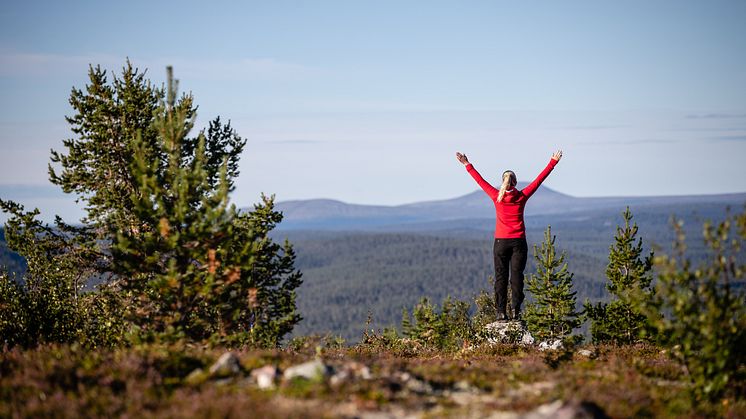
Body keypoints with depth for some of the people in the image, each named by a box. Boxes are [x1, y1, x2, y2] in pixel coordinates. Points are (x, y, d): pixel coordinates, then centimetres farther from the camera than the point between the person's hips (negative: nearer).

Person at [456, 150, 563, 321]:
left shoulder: (497, 196, -2)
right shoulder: (522, 196, -2)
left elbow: (480, 180, 6)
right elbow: (539, 179, 3)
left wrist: (467, 165, 15)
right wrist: (553, 162, 8)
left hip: (501, 242, 0)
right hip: (518, 242, 0)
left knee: (501, 277, 3)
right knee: (517, 276, 0)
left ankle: (501, 311, -2)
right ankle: (516, 311, -6)